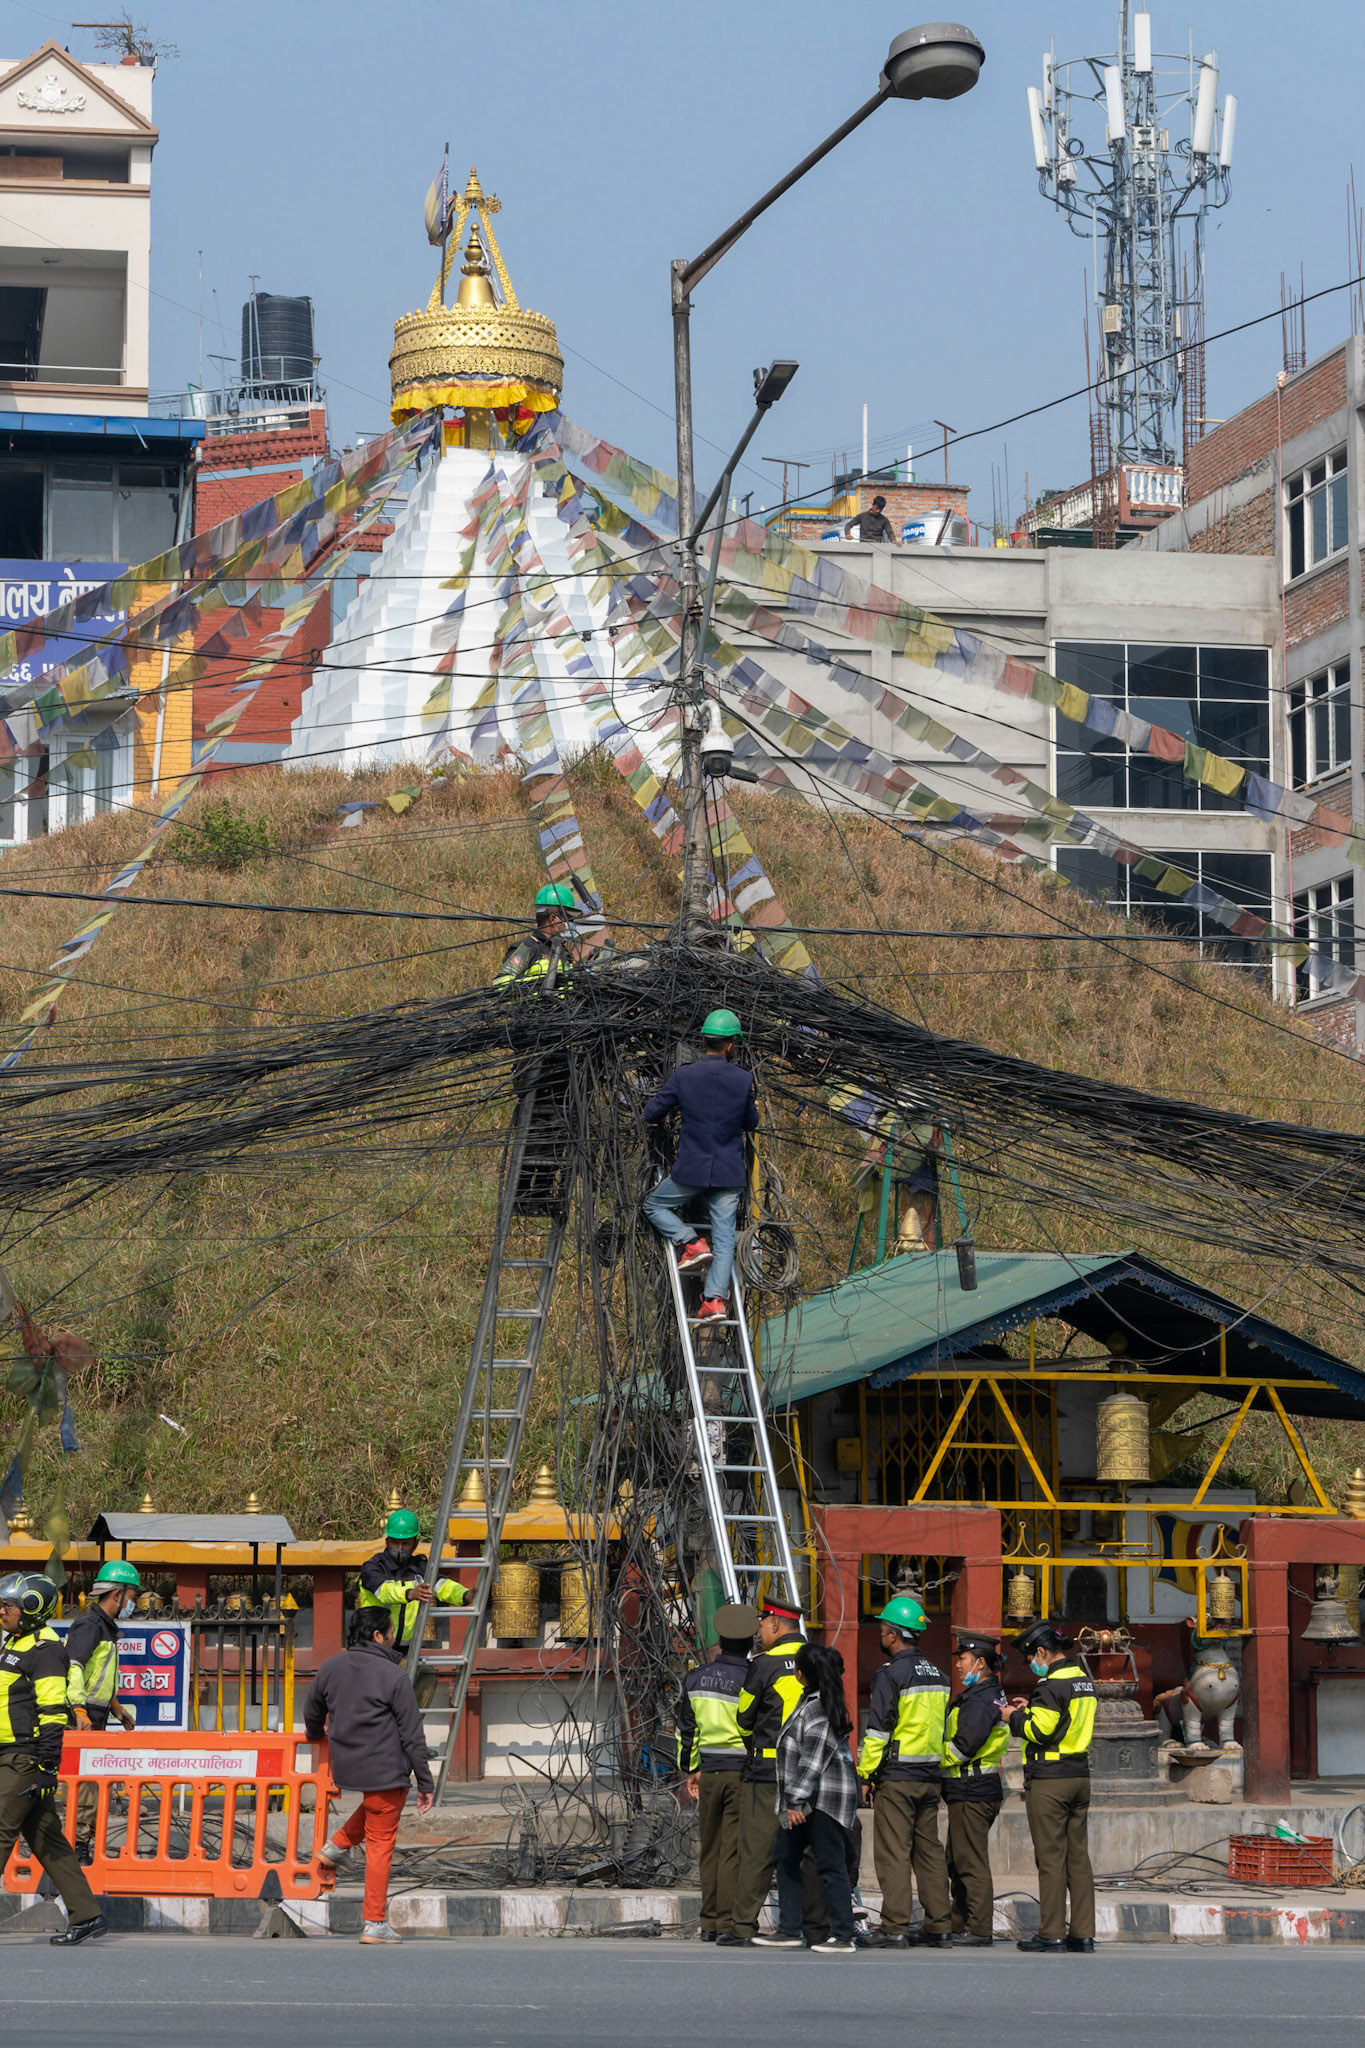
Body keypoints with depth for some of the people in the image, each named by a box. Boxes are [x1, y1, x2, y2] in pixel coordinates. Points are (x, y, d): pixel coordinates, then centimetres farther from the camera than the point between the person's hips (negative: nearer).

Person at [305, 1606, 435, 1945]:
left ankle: (337, 1846, 24)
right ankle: (374, 1923, 6)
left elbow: (312, 1713, 17)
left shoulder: (330, 1667, 2)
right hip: (385, 1770, -6)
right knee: (381, 1843, 4)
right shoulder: (395, 1677, -14)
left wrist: (316, 1735, 40)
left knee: (376, 1800, 36)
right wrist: (425, 1783, -5)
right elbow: (412, 1735, -12)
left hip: (345, 1766, 6)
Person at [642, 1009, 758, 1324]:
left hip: (691, 1169, -2)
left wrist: (676, 1108, 19)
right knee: (724, 1236, 6)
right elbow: (751, 1123, 10)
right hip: (729, 1173, 2)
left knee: (654, 1206, 20)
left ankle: (690, 1243, -1)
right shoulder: (743, 1079, -4)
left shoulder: (684, 1076, -9)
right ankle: (716, 1298, -6)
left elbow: (651, 1113, -1)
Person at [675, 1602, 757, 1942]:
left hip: (709, 1772, 4)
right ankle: (727, 1924, -6)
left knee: (710, 1849, 13)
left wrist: (689, 1769, 23)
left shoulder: (696, 1677, 5)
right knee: (733, 1850, -3)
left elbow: (686, 1728, 12)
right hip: (743, 1773, -4)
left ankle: (709, 1923, 17)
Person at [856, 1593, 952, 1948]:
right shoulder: (937, 1675, 13)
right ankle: (939, 1926, 9)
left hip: (896, 1776, -7)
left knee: (893, 1853, -4)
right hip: (930, 1777, 7)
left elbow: (878, 1729, -13)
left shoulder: (891, 1674, -11)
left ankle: (895, 1928, -6)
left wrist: (865, 1772, -7)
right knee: (929, 1851, 10)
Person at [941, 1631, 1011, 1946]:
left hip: (972, 1792, -11)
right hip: (975, 1789, 11)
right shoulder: (992, 1695, 16)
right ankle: (960, 1926, 22)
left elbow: (964, 1746, -22)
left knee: (972, 1863, -7)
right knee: (958, 1862, 16)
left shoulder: (980, 1700, -17)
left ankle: (979, 1930, -6)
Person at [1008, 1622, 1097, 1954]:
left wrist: (1015, 1718, -2)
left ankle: (1051, 1934, -3)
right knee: (1078, 1856, 9)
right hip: (1079, 1774, 8)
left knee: (1050, 1858, -4)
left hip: (1049, 1779, -8)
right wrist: (1030, 1710, 16)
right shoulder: (1083, 1678, 13)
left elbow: (1041, 1731, -18)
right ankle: (1083, 1934, 8)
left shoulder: (1052, 1683, -15)